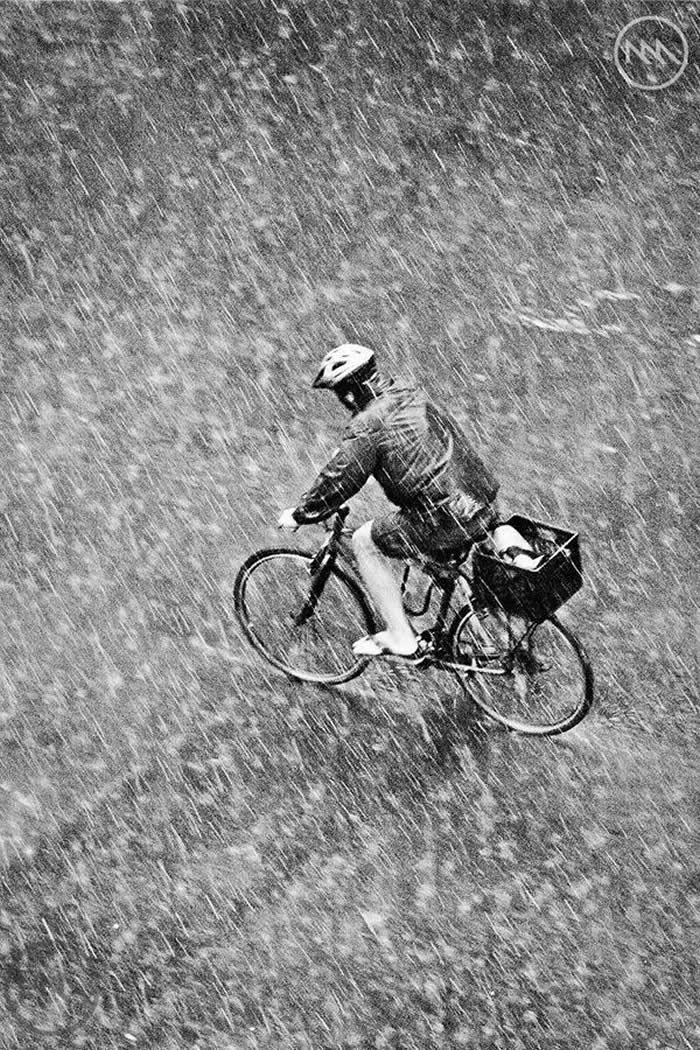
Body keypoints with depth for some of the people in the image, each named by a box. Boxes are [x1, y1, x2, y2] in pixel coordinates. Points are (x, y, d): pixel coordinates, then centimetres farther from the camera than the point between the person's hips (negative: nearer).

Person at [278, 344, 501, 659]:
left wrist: (298, 515, 10)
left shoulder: (368, 427, -11)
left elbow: (337, 481, -4)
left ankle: (402, 639, 11)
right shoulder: (407, 391, 13)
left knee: (365, 541, 9)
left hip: (447, 523, -8)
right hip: (487, 506, 8)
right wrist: (344, 452, 42)